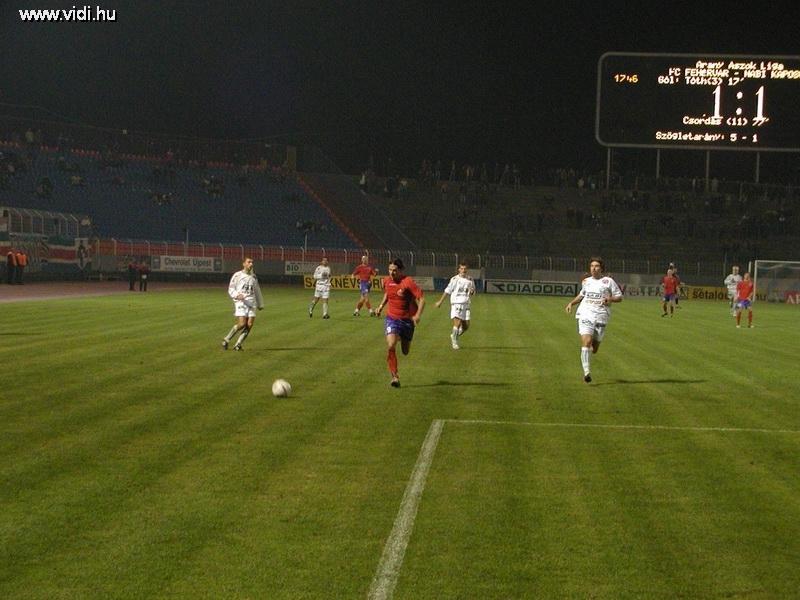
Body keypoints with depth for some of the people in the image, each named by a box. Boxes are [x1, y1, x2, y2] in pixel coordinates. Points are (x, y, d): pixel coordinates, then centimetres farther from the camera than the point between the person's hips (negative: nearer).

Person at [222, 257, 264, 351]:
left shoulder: (254, 277, 17)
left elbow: (257, 291, 28)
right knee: (242, 324, -16)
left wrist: (260, 304, 29)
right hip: (240, 302, -5)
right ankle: (226, 340, 2)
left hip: (251, 303, 5)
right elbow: (230, 289, 1)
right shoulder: (237, 275, 2)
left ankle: (238, 345, 0)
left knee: (249, 325, -9)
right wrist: (237, 295, -19)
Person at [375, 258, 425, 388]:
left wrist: (418, 315, -33)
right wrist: (381, 306, 13)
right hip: (391, 318, 2)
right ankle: (395, 377, -13)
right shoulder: (387, 281, 1)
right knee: (391, 347, -22)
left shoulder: (408, 282, -17)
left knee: (405, 352, 14)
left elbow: (421, 299, -20)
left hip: (407, 320, -2)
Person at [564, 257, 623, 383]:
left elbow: (619, 297, 5)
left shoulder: (608, 281, 3)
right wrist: (571, 303, 17)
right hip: (585, 315, 1)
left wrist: (610, 299, -14)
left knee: (594, 349, 4)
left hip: (601, 317, -1)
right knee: (586, 342, -19)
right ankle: (586, 371, -20)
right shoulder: (586, 281, 13)